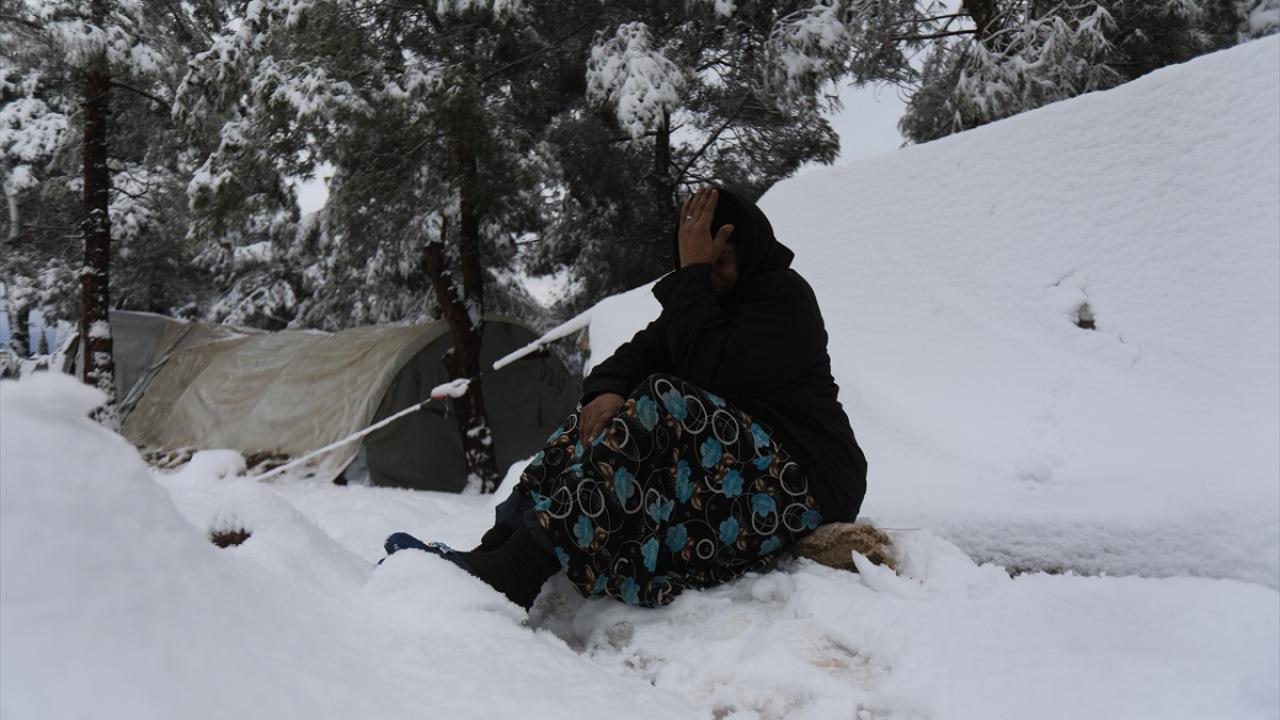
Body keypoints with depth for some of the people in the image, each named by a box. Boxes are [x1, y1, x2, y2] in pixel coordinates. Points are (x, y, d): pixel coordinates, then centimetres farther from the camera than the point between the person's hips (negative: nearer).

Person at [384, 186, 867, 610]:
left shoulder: (785, 296, -10)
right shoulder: (711, 298, 15)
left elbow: (707, 369, -25)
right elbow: (635, 356, 5)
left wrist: (693, 274, -19)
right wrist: (607, 391, -17)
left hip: (803, 483, -8)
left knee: (660, 409, -29)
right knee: (608, 414, -7)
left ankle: (512, 575, -34)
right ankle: (498, 546, -18)